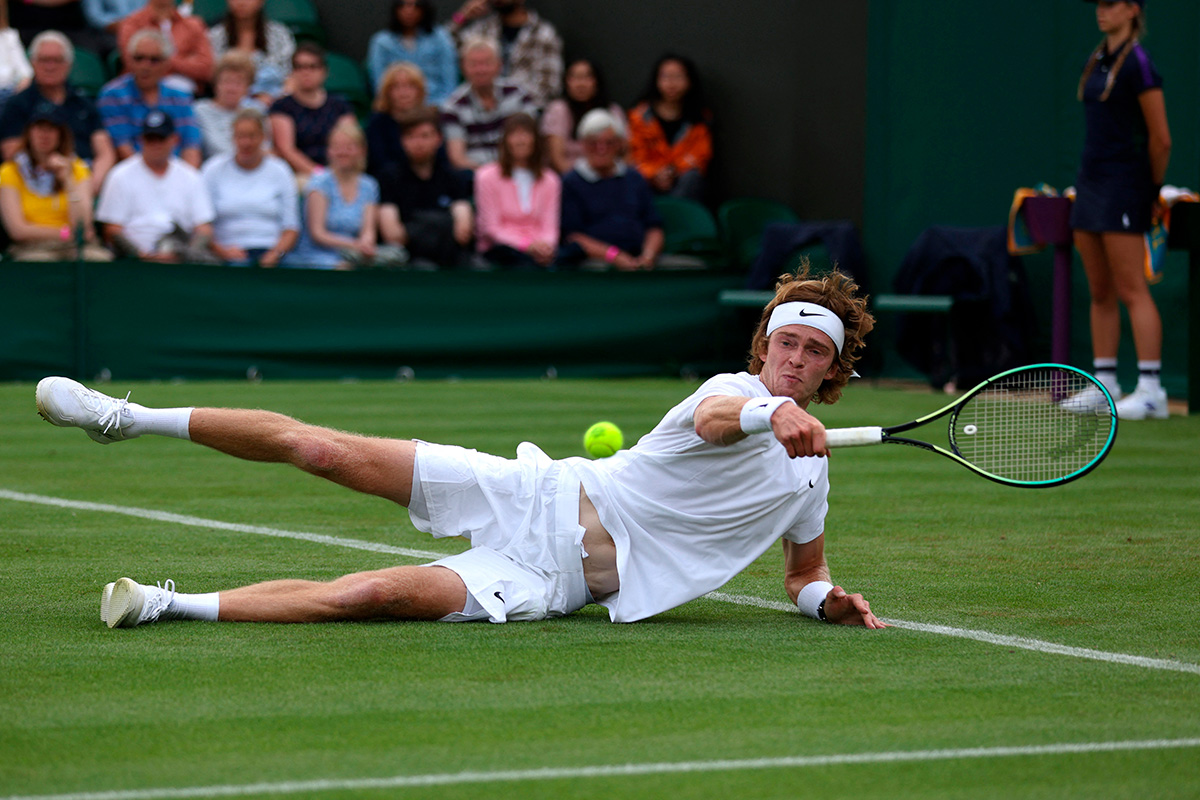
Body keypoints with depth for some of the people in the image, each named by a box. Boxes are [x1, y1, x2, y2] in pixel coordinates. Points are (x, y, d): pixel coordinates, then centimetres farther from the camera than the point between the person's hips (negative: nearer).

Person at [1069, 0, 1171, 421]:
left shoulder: (1139, 65, -12)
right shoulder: (1096, 62, 13)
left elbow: (1161, 140, -11)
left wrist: (1153, 189, -1)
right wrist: (1088, 179, 15)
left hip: (1123, 184, -8)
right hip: (1091, 181, 8)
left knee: (1131, 290, -9)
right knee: (1101, 291, 9)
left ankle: (1151, 391, -9)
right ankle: (1104, 385, 14)